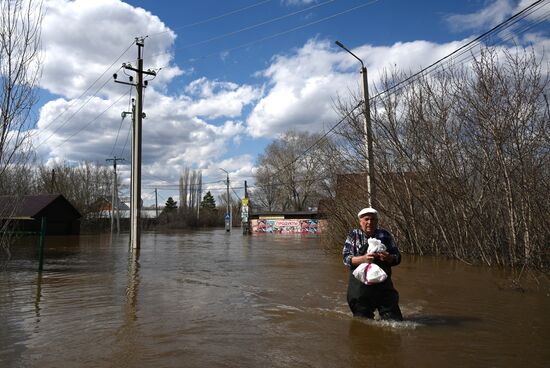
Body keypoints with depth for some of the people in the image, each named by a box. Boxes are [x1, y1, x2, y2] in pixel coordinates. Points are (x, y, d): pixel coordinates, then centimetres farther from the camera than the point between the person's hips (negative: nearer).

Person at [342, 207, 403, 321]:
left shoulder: (385, 235, 6)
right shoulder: (354, 235, 1)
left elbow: (397, 257, 7)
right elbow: (346, 259, -6)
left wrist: (388, 258, -16)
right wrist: (363, 258, -24)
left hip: (383, 283, 2)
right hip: (360, 285, -1)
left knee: (395, 320, 3)